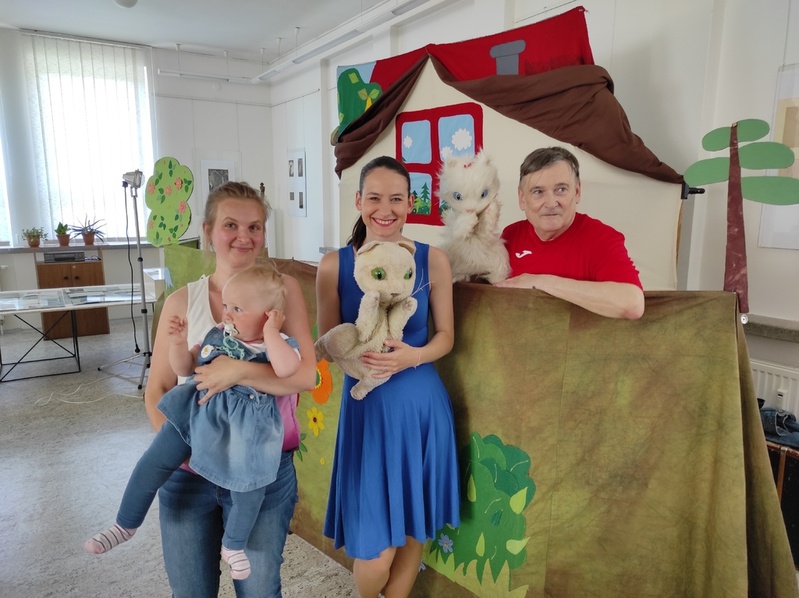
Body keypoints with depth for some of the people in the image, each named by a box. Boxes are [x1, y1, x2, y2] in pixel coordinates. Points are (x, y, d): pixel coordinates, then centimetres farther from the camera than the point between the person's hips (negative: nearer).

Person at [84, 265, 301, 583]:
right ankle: (125, 524, 30)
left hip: (244, 427, -4)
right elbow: (184, 368, 14)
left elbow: (287, 369, -34)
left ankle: (233, 546, 30)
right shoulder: (218, 334, 4)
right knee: (153, 463, 6)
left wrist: (269, 331, -26)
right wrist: (179, 342, -4)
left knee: (249, 484, 1)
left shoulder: (279, 343, -10)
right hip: (197, 412, 4)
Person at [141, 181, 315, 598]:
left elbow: (307, 375, -13)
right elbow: (156, 392, 2)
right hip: (188, 469, 2)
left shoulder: (283, 289, -5)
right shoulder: (183, 301, -1)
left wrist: (239, 371, -25)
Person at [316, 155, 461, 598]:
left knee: (413, 529, 16)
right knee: (375, 550, 4)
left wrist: (412, 356, -17)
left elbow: (446, 335, 3)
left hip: (422, 404, 2)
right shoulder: (334, 264, -6)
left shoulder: (433, 260, -4)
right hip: (367, 406, -1)